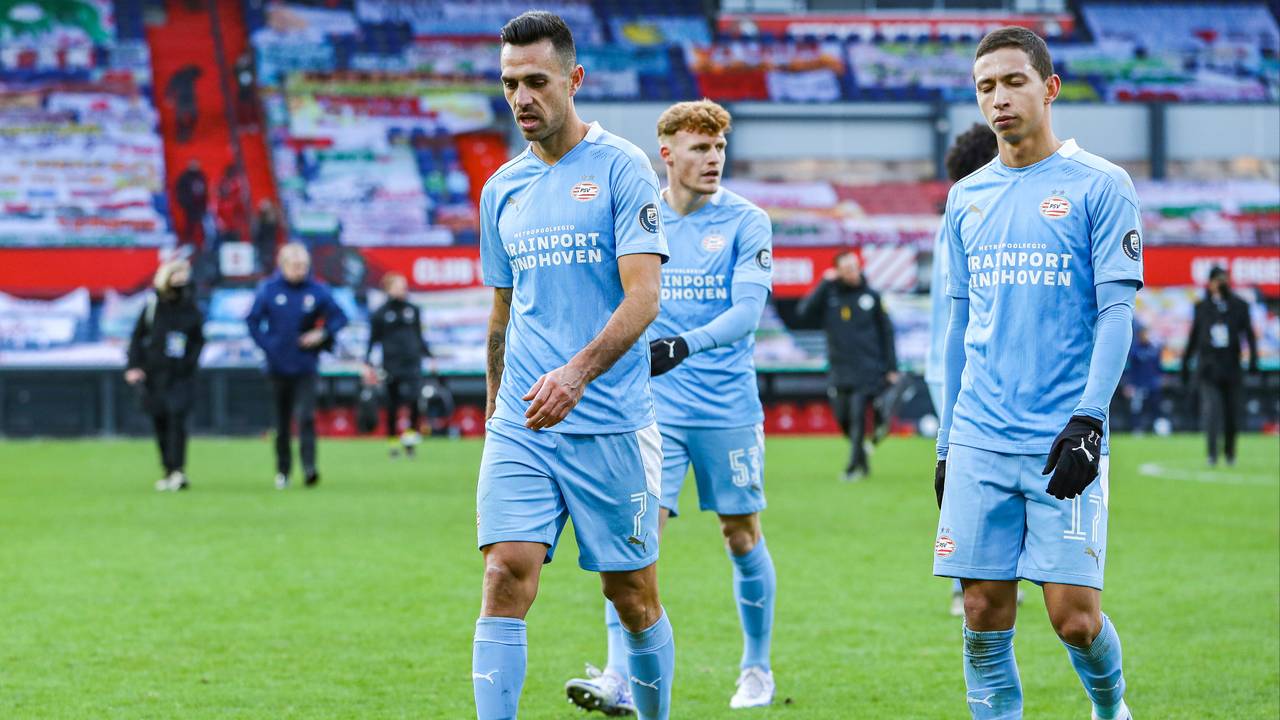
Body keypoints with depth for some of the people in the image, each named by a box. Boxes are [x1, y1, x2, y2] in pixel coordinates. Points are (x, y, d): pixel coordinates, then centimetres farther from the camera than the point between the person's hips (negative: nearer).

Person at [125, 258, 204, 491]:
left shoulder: (190, 308, 4)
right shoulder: (153, 305, 1)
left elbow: (199, 339, 12)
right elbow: (138, 336, 6)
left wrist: (191, 361, -5)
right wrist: (134, 366, -2)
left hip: (181, 376, -1)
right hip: (154, 374, 1)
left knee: (177, 417, -16)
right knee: (160, 423, 5)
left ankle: (178, 470, -17)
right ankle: (168, 472, 16)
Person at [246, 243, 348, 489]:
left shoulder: (318, 291, -2)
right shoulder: (268, 289, -2)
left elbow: (339, 318, 5)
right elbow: (253, 321, 5)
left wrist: (322, 334, -11)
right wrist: (266, 345, -7)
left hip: (306, 367, -1)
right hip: (278, 366, 1)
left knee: (306, 416, -16)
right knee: (282, 422, 9)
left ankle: (309, 466, -20)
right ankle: (282, 470, 20)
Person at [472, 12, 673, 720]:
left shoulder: (621, 168, -4)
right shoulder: (502, 188, 13)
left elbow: (643, 296, -13)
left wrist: (577, 373, -27)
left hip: (610, 425, -4)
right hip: (519, 426, 4)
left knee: (633, 597, 4)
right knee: (505, 579, -11)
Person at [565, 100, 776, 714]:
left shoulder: (746, 222, -4)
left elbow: (748, 308, -15)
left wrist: (685, 346, -30)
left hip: (728, 409, -1)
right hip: (654, 406, 1)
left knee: (742, 537, 7)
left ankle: (757, 669, 24)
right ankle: (619, 679, -15)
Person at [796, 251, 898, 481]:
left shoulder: (871, 296, 5)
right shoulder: (828, 296, 5)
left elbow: (886, 331, 9)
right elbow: (804, 312, -11)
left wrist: (891, 367, 5)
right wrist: (825, 284, -13)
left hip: (867, 369, -2)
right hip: (840, 370, 2)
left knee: (858, 414, -13)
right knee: (843, 418, 3)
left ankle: (854, 466, -8)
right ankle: (862, 458, 25)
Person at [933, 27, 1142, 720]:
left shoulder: (1099, 186, 0)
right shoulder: (967, 197, 14)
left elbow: (1116, 311, -5)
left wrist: (1088, 419, -16)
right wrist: (946, 441, 16)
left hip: (1063, 442, -4)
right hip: (980, 443, 4)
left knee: (1075, 616, -6)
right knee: (984, 613, -1)